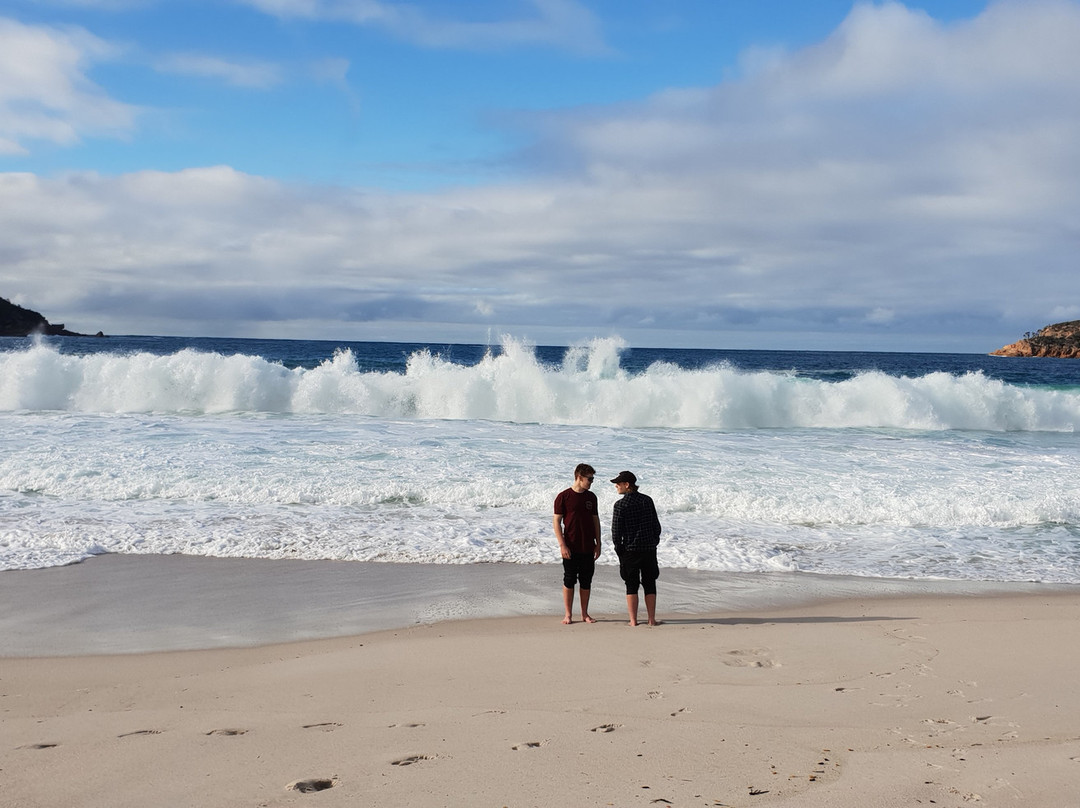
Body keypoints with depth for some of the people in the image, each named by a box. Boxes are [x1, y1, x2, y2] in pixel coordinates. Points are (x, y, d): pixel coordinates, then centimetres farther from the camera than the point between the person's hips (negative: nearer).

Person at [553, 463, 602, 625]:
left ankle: (585, 614, 18)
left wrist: (598, 544, 11)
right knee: (569, 581, 2)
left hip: (588, 548, 4)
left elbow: (595, 520, 15)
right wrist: (562, 545, -13)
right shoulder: (564, 496, -6)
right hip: (571, 549, -4)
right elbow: (556, 521, -7)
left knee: (586, 581, 8)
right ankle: (568, 615, 10)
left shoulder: (591, 497, 9)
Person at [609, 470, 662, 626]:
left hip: (630, 550, -3)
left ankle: (633, 620, 4)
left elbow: (616, 530, -9)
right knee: (649, 584, 9)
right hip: (649, 549, 3)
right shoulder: (647, 500, 4)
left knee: (631, 586, 4)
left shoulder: (620, 505, -9)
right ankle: (651, 619, 9)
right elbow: (656, 524, 8)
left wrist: (618, 548, 4)